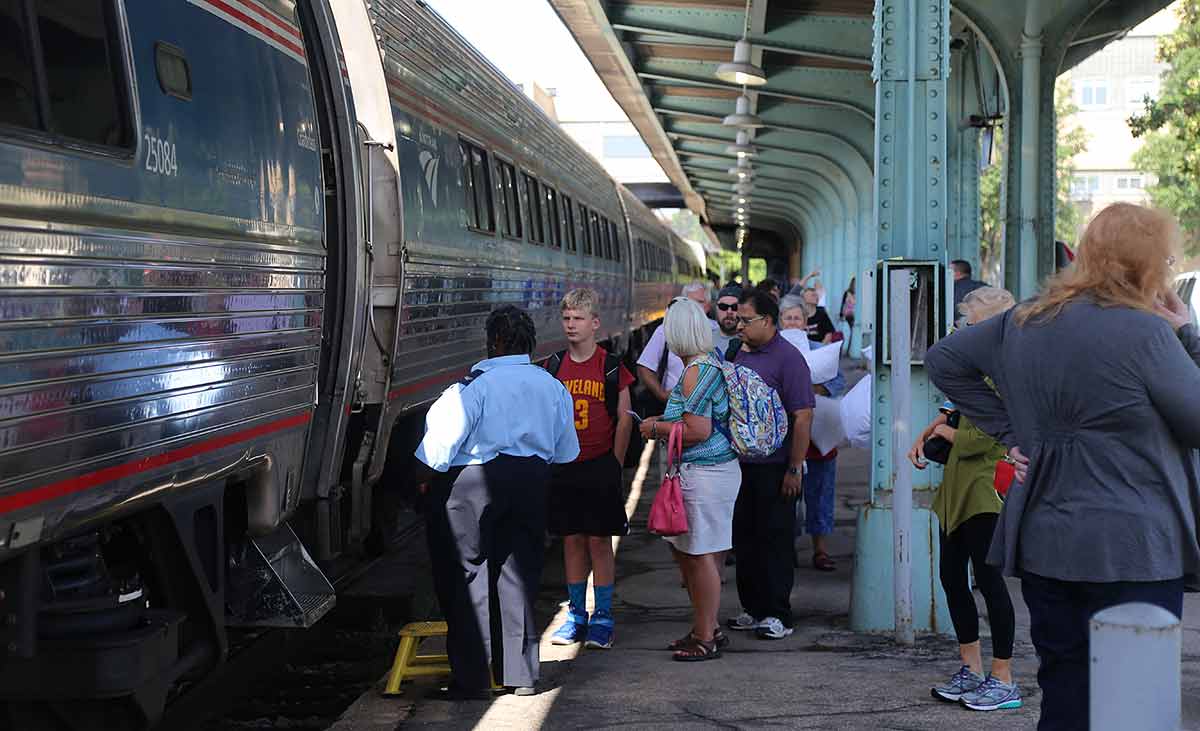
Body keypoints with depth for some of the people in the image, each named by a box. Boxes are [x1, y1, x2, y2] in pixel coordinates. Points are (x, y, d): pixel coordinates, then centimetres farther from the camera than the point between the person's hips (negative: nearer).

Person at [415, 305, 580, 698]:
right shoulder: (552, 386, 6)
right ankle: (521, 674, 14)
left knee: (466, 576, 4)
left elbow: (442, 441, -14)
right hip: (531, 482, 5)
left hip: (472, 485, -5)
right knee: (518, 576, 12)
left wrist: (425, 478, 1)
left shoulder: (474, 385, -13)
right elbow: (566, 452, 13)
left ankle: (471, 677, 4)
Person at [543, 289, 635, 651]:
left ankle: (602, 618, 7)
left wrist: (614, 464, -4)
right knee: (572, 540, 9)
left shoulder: (611, 367, -3)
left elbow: (624, 418, 0)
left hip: (600, 467, -3)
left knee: (599, 541, 0)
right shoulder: (554, 366, 6)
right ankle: (576, 614, 18)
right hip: (563, 468, 3)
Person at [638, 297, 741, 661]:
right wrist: (665, 420, 19)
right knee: (684, 549, 19)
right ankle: (707, 627, 28)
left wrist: (657, 428, -10)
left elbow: (698, 430, -23)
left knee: (701, 555, -2)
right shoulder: (712, 361, 11)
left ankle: (706, 639, 7)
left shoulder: (695, 372, -19)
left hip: (705, 474, -10)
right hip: (717, 468, 10)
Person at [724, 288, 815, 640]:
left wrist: (794, 469, -17)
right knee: (744, 539, 11)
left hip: (774, 469, -8)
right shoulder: (742, 355, 12)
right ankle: (753, 610, 20)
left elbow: (803, 417, -15)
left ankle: (778, 614, 6)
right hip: (741, 463, 8)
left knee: (774, 540, -1)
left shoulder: (788, 358, -12)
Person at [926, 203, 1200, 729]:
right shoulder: (1145, 333, -15)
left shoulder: (1024, 321, 7)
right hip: (1131, 552, -7)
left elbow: (943, 359, 19)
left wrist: (1009, 432, 12)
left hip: (1042, 545, 7)